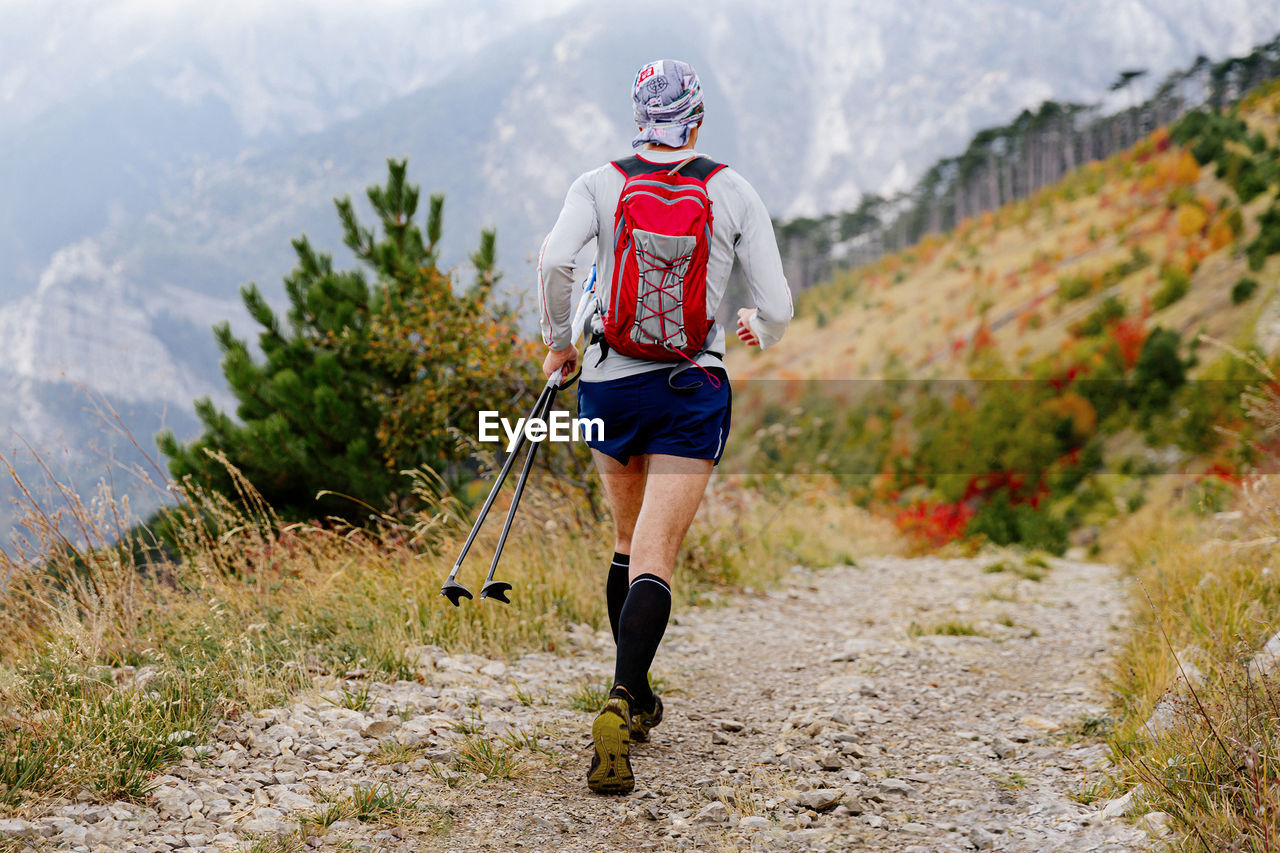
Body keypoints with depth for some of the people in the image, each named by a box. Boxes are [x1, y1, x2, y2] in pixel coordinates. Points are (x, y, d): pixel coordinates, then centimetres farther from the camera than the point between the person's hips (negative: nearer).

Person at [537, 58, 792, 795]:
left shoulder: (600, 184, 1)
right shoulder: (735, 193, 0)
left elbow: (554, 258, -17)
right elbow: (778, 308, -2)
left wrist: (558, 341, -1)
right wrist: (761, 332, 22)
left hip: (608, 385, 2)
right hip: (694, 390, -2)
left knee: (629, 542, 21)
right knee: (656, 558, -8)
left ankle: (636, 702, 28)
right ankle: (621, 705, -29)